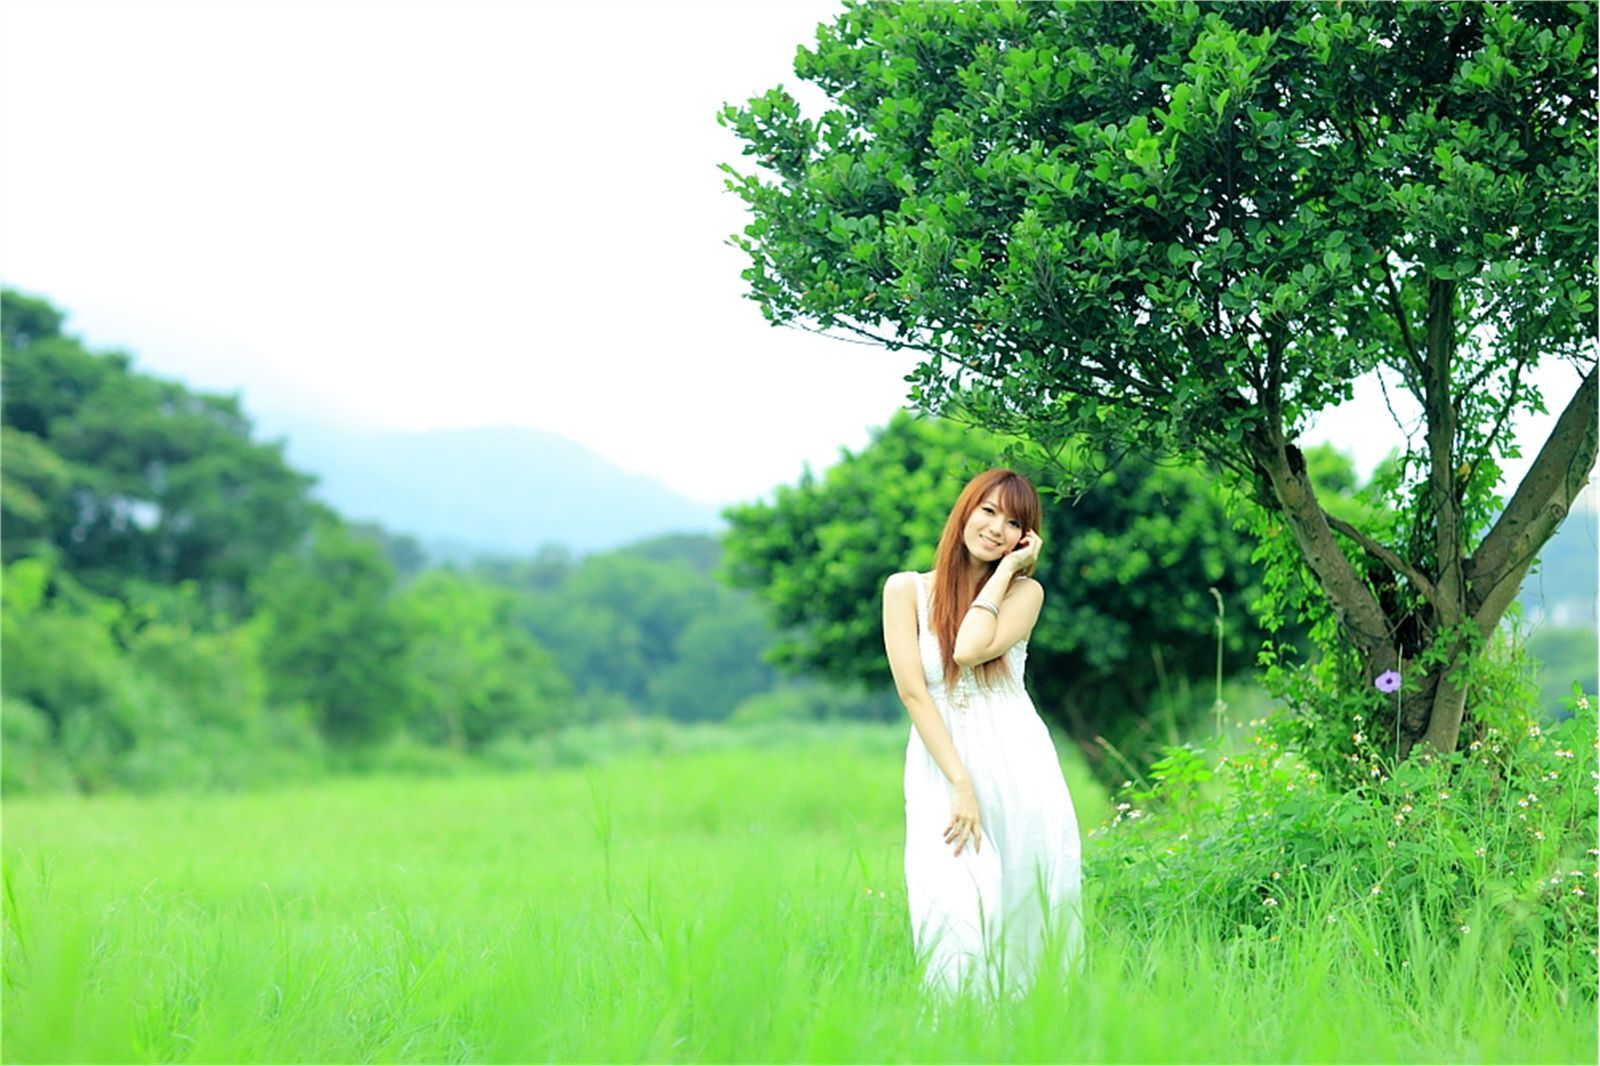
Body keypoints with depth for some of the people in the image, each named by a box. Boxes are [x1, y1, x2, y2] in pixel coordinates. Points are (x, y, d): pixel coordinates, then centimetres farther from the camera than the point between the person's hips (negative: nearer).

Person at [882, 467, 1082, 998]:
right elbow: (912, 690, -5)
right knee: (955, 926, -16)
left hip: (1020, 770, 2)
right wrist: (961, 783, -12)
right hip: (940, 772, -2)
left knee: (1023, 921, -1)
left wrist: (1006, 567, -3)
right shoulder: (906, 589, 5)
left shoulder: (1024, 591, 8)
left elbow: (971, 650, -12)